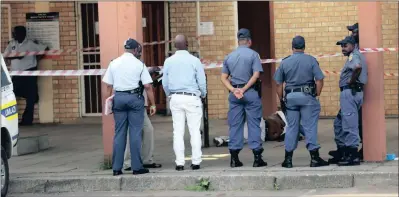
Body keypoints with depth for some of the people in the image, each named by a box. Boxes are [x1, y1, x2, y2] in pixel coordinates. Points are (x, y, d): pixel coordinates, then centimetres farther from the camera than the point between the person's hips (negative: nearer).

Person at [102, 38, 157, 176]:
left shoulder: (114, 63, 7)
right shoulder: (139, 64, -2)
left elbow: (108, 86, 7)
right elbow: (148, 86, -5)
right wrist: (152, 104, 0)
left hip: (118, 97, 3)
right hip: (135, 98, -3)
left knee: (119, 133, 7)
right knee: (135, 133, 1)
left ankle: (117, 168, 6)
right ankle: (137, 167, 0)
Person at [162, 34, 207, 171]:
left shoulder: (169, 61, 3)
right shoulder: (194, 61, -5)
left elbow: (165, 83, 7)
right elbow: (202, 82, -2)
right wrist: (203, 94, 16)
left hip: (175, 98, 3)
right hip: (192, 97, -2)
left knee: (178, 131, 5)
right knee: (195, 131, 2)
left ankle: (179, 162, 3)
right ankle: (196, 161, 0)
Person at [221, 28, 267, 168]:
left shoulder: (229, 57, 11)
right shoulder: (253, 55, -2)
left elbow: (224, 78, 6)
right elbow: (256, 75, -12)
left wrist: (234, 90, -5)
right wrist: (244, 89, -11)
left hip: (234, 94, 4)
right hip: (251, 93, -4)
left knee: (234, 125, 7)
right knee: (254, 125, 0)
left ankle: (234, 158, 7)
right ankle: (257, 157, 0)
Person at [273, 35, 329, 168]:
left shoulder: (285, 62, 4)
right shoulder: (311, 60, -2)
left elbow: (278, 84, 6)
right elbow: (319, 80, -6)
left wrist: (281, 100, 14)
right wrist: (317, 96, 3)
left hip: (290, 96, 2)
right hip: (307, 96, -2)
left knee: (291, 127, 8)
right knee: (310, 126, 0)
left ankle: (288, 159, 10)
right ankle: (314, 158, 0)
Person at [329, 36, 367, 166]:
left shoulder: (354, 55, -10)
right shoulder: (356, 55, 21)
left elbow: (358, 67, -32)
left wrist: (351, 81, -19)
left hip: (350, 92, -11)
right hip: (349, 93, 11)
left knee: (349, 124, -8)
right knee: (339, 123, 18)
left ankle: (353, 156, -7)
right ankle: (342, 153, 22)